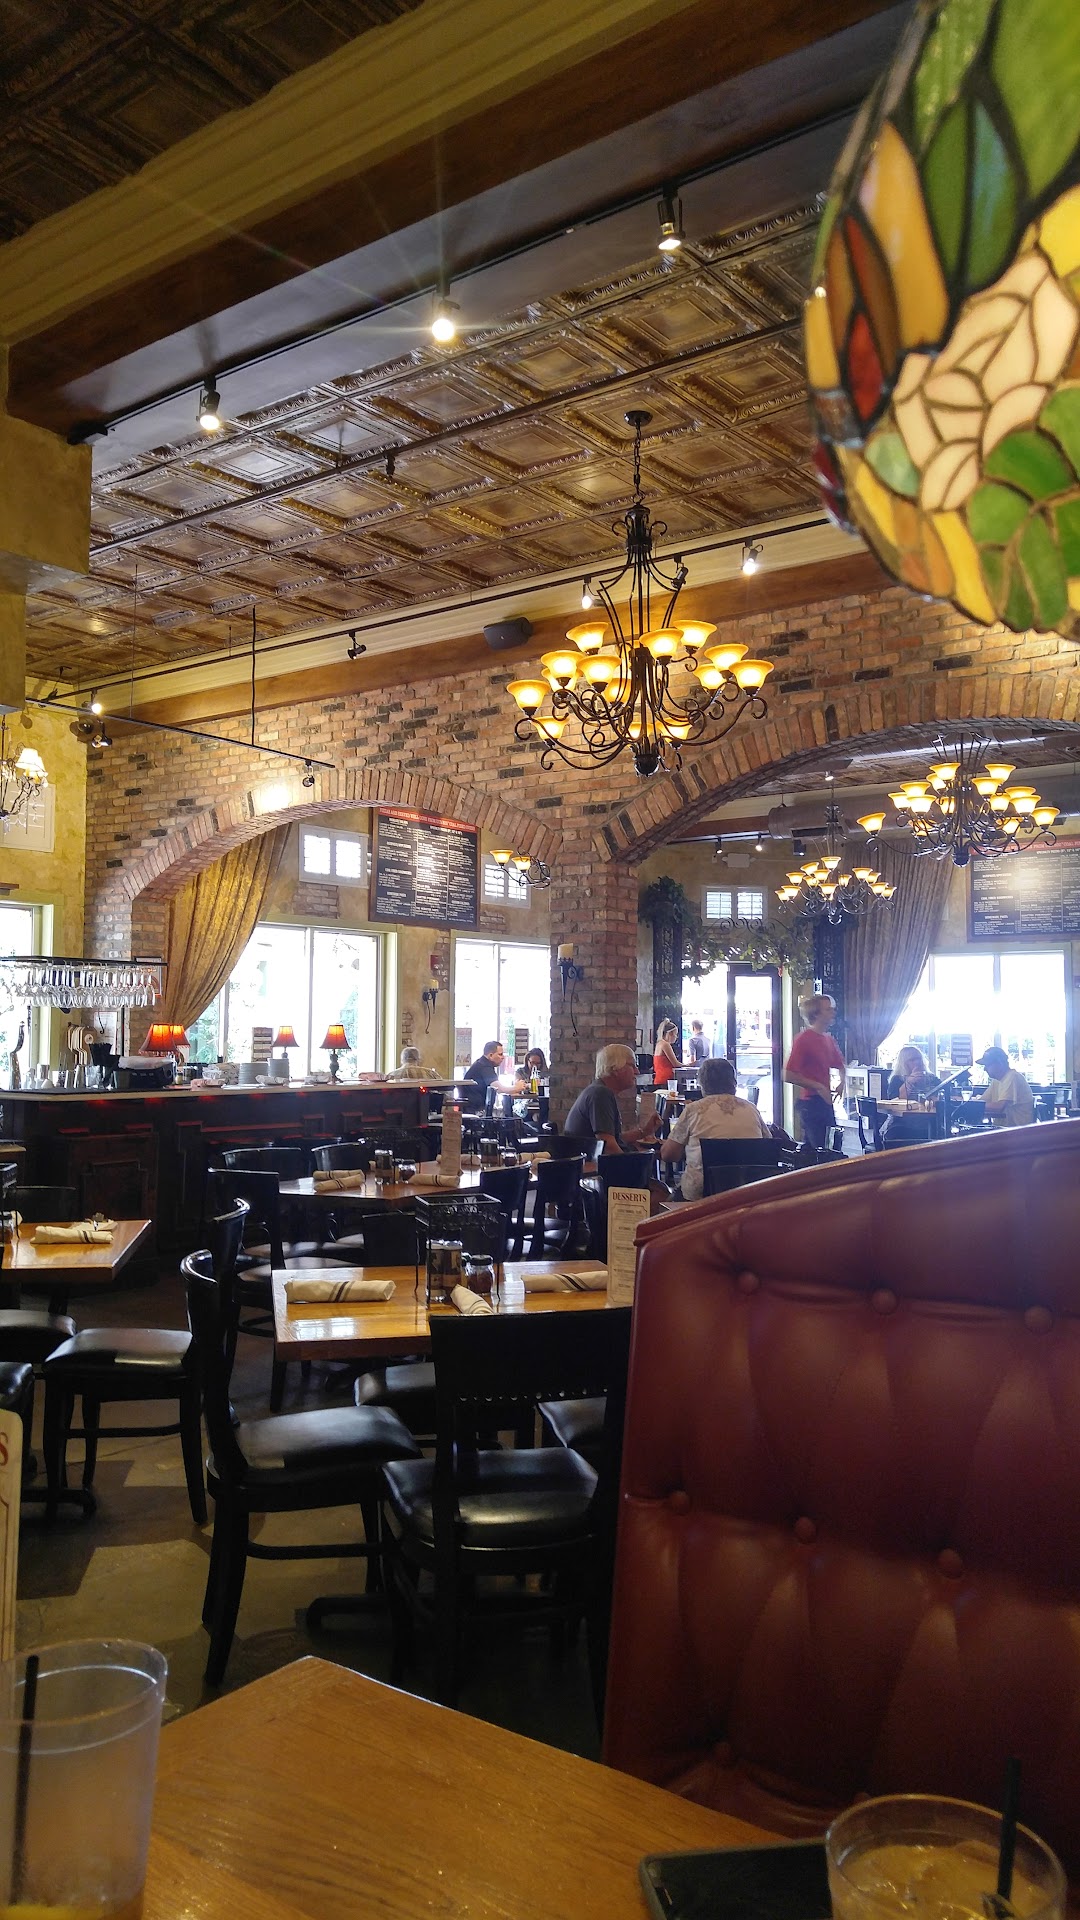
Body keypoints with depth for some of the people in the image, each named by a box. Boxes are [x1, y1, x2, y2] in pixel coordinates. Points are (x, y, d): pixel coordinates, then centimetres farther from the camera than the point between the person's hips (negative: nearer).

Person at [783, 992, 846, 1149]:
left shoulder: (829, 1039, 12)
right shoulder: (803, 1039, -13)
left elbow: (840, 1065, 30)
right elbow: (789, 1076, -18)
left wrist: (843, 1082, 9)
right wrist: (818, 1087, -17)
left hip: (825, 1101, 9)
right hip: (811, 1102, -9)